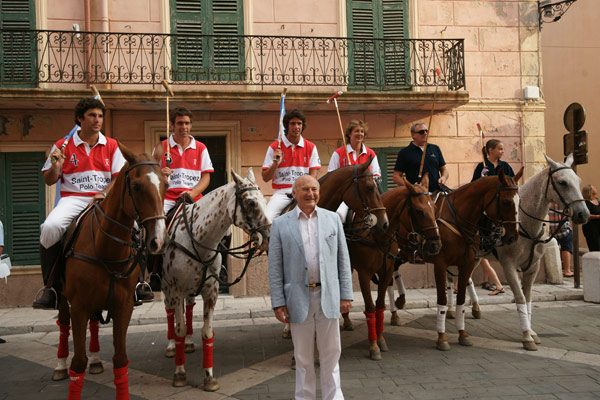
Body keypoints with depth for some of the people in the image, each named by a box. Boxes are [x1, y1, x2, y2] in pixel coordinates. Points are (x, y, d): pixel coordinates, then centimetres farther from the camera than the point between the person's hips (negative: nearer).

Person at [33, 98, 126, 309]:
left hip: (105, 199, 1)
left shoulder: (111, 146, 12)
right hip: (72, 199, 0)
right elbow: (49, 181, 11)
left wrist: (103, 194, -13)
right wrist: (55, 165, -10)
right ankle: (51, 286, -12)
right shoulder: (63, 146, 9)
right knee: (50, 227, -31)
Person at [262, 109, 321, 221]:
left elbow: (313, 177, 4)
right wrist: (276, 163, -15)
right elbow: (265, 178, 3)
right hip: (281, 192, -1)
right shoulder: (274, 147, 5)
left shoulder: (311, 147, 9)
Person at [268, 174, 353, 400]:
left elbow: (343, 260, 5)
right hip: (299, 299, -1)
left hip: (329, 296, 1)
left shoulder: (333, 219, 5)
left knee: (331, 354, 10)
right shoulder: (280, 224, 0)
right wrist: (278, 303, -6)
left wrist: (346, 295, 0)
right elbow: (275, 267, -2)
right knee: (303, 357, 12)